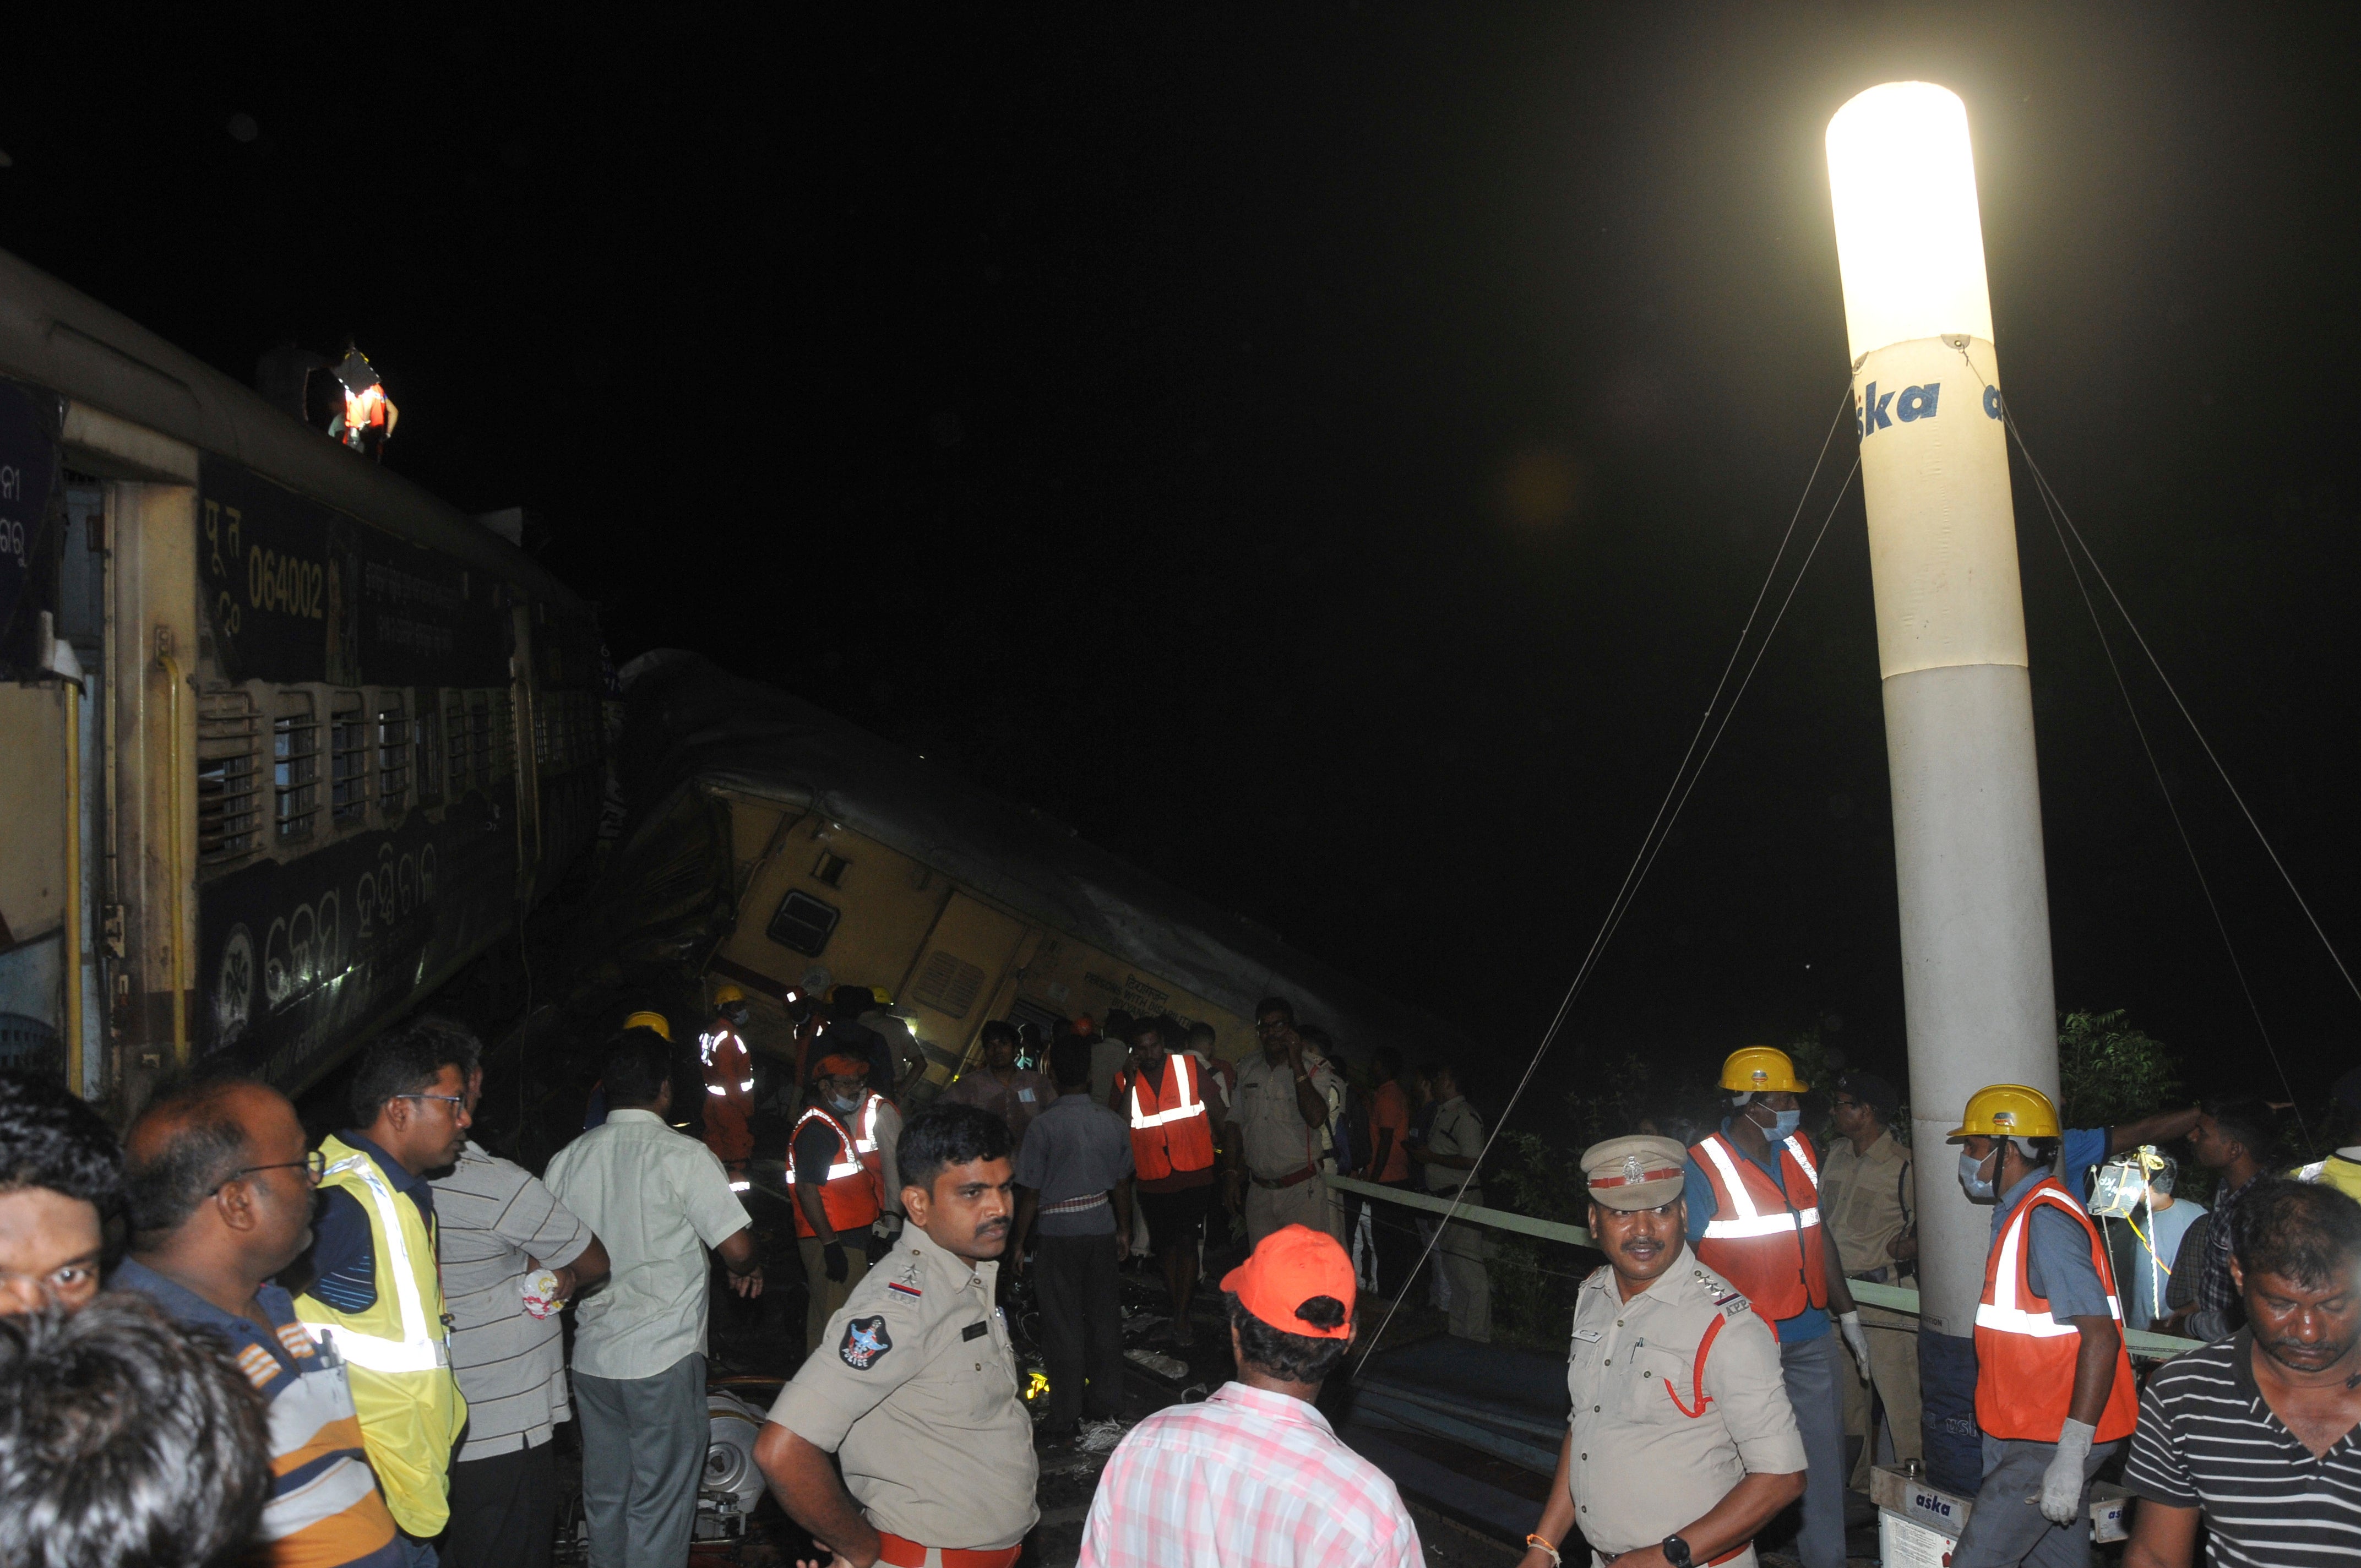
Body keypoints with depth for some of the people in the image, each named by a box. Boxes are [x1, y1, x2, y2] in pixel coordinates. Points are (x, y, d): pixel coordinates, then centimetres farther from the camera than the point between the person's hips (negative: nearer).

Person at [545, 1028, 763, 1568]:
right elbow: (737, 1247, -15)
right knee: (659, 1505, 5)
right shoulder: (684, 1156, -13)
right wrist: (748, 1271, 6)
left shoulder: (566, 1160, 2)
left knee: (604, 1499, 18)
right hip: (665, 1358, -5)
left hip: (591, 1356, 5)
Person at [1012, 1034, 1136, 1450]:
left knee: (1063, 1326, 5)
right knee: (1104, 1320, 12)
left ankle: (1064, 1419, 13)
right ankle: (1106, 1412, 20)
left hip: (1058, 1233, -4)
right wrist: (1124, 1230, 20)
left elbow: (1030, 1192, -11)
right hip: (1102, 1228, 4)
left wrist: (1019, 1241, 0)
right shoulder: (1113, 1123, -1)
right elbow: (1122, 1183, 8)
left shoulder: (1045, 1125, -14)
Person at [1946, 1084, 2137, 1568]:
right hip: (2033, 1434, 10)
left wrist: (2071, 1458, -25)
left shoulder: (2045, 1221, -19)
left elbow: (2100, 1337, -25)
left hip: (2053, 1444, -10)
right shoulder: (2022, 1214, 12)